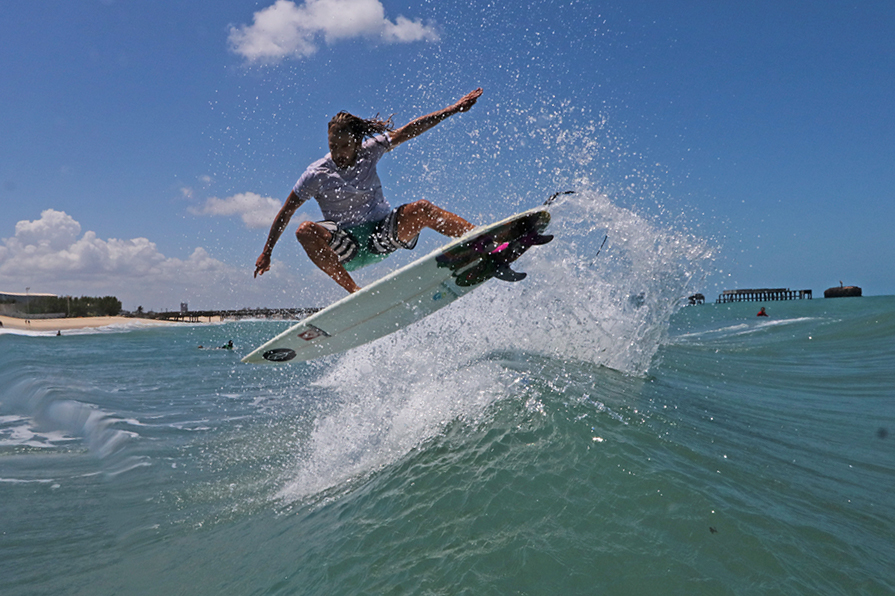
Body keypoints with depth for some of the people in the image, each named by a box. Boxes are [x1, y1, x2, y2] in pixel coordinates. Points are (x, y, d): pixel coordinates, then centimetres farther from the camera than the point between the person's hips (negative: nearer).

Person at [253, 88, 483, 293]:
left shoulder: (369, 152, 0)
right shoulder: (317, 174, -6)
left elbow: (409, 131, 0)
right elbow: (285, 213, 0)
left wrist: (454, 109, 0)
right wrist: (266, 253, 1)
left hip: (383, 234, 2)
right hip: (347, 248, -1)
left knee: (420, 209, -25)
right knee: (305, 231, -31)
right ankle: (354, 290, -36)